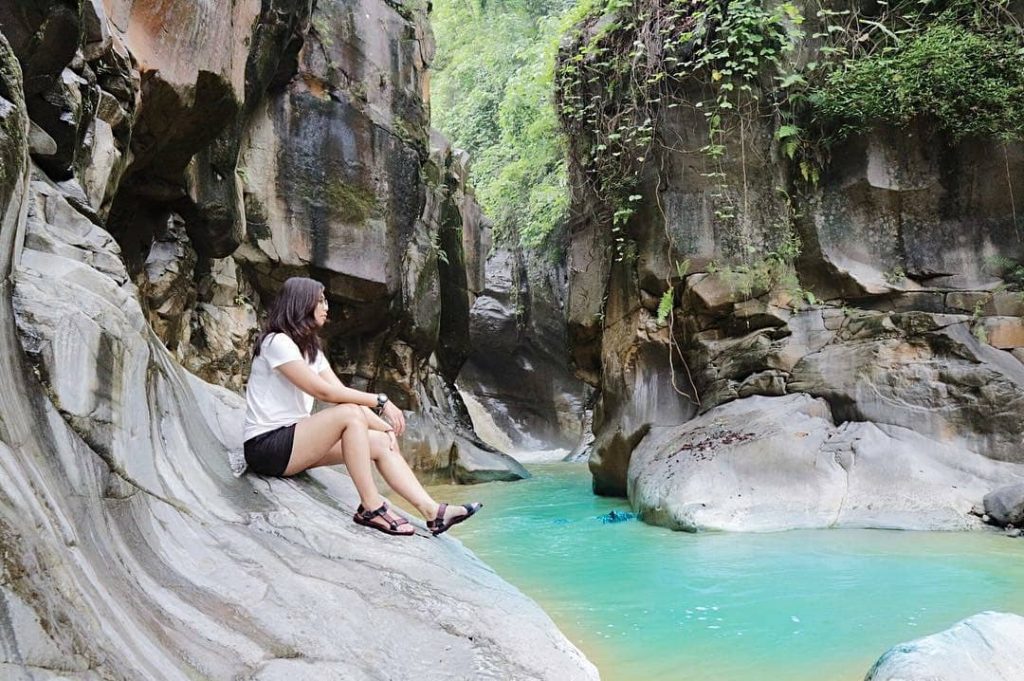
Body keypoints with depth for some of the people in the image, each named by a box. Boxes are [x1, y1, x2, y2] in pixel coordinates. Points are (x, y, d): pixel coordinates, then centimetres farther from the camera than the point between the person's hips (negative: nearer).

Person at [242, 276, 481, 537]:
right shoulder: (277, 342, -14)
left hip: (295, 438, 9)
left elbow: (343, 393, 7)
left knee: (381, 442, -6)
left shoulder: (310, 349, 15)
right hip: (266, 446, -8)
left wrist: (386, 426, -5)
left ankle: (432, 512, -11)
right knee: (349, 414, -28)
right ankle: (371, 507, -22)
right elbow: (323, 391, -22)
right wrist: (380, 401, -20)